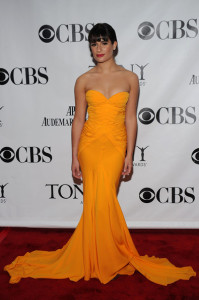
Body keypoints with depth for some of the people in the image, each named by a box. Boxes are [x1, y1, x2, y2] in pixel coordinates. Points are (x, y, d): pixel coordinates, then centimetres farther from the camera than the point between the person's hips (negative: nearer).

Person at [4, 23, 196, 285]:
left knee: (101, 200, -1)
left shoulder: (130, 78, 4)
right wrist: (74, 156, 2)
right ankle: (99, 259, 24)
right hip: (90, 144, 1)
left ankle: (107, 256, 22)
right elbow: (78, 119, 4)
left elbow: (131, 119, 3)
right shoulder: (84, 80, 3)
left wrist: (129, 155, 0)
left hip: (115, 145, 0)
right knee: (97, 200, 3)